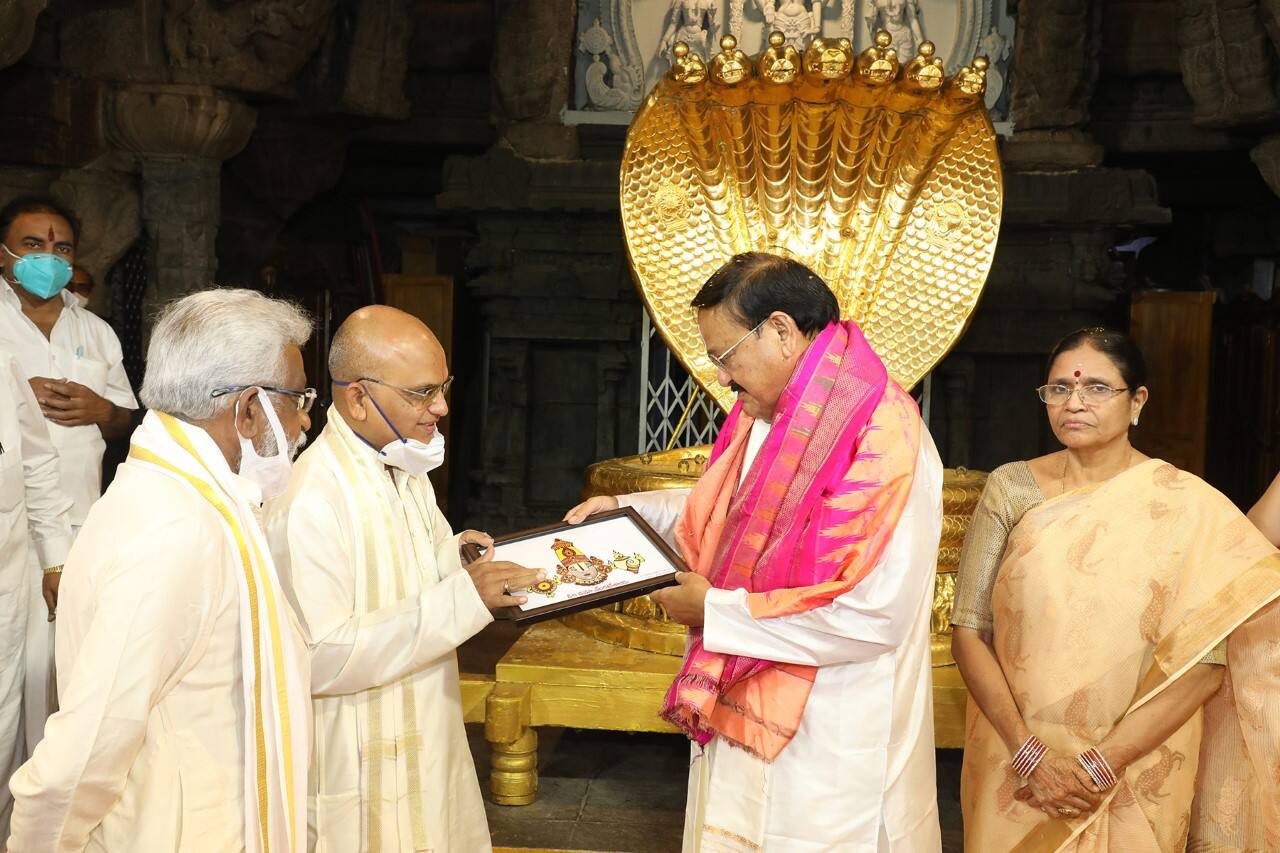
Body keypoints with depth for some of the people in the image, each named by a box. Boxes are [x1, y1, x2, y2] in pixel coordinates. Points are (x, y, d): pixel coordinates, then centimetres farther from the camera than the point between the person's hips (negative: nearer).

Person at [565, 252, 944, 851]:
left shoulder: (882, 438, -24)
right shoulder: (764, 415, 6)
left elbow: (874, 616, -28)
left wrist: (714, 611, -20)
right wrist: (626, 510, 10)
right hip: (743, 712, 8)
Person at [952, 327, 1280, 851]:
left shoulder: (1187, 505, -7)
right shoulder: (1012, 488, -4)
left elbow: (1203, 663, -12)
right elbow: (969, 633, -6)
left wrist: (1099, 766, -16)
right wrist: (1029, 752, -15)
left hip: (1138, 779, -1)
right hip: (1018, 767, 1)